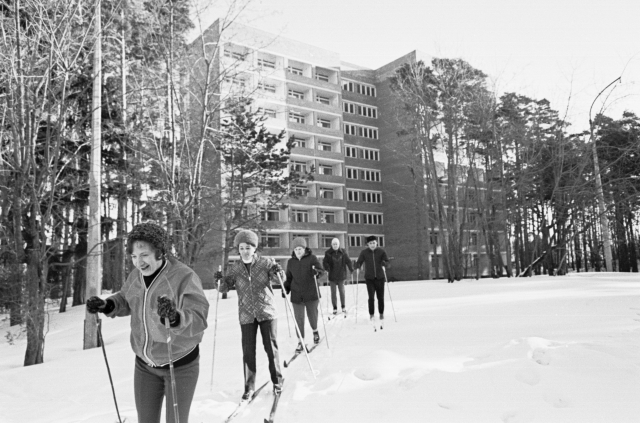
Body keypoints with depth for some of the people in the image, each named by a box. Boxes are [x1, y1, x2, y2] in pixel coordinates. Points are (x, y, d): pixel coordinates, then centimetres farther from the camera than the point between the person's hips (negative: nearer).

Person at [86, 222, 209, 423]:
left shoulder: (184, 277, -25)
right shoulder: (136, 276, -6)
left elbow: (198, 320, -32)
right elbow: (125, 300, 14)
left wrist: (175, 318, -52)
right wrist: (106, 306, -6)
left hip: (180, 364, -5)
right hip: (145, 364, 6)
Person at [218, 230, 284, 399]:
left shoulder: (265, 263, -4)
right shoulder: (235, 268, 1)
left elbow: (279, 280, -7)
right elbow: (227, 286, 2)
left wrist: (277, 272, -30)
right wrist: (221, 280, -20)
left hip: (267, 312, -1)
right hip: (246, 315, 2)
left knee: (271, 347, 5)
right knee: (248, 351, 4)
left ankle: (277, 381, 21)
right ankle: (249, 386, 16)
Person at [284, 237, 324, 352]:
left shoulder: (312, 258, -3)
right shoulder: (291, 262, 8)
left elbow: (320, 270, -7)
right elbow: (289, 278, 16)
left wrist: (316, 272, -29)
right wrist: (286, 288, 4)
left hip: (311, 294, -2)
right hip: (296, 295, 2)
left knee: (312, 315, 9)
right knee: (299, 318, 2)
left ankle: (315, 331, 39)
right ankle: (301, 341, 13)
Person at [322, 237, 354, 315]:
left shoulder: (343, 252, 0)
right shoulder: (328, 253, -5)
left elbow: (348, 261, 0)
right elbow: (325, 262, -9)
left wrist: (351, 269, -13)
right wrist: (327, 269, -27)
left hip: (341, 275, 1)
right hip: (332, 276, -1)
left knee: (342, 291, 6)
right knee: (333, 292, 6)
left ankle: (343, 306, 22)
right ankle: (335, 308, 17)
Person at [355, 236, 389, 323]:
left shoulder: (381, 251, -3)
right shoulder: (364, 252, -3)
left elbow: (387, 262, -5)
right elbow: (359, 262, 1)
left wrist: (384, 263, -28)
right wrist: (357, 267, -21)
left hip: (380, 277, 1)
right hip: (369, 278, -1)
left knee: (380, 297, 7)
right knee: (371, 297, -7)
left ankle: (381, 313, 26)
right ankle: (371, 314, 9)